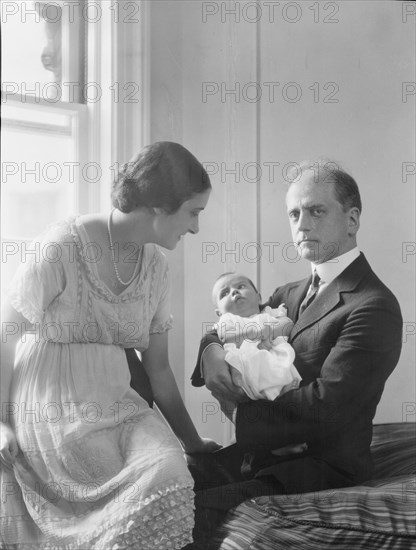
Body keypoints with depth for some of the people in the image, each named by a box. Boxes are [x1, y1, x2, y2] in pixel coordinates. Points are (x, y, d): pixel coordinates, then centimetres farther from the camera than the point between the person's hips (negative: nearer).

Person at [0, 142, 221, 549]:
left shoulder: (154, 265, 7)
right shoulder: (63, 247, -12)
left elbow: (158, 367, 12)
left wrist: (192, 441, 11)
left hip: (115, 404, 6)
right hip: (53, 407, -6)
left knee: (173, 469, -23)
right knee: (161, 485, -25)